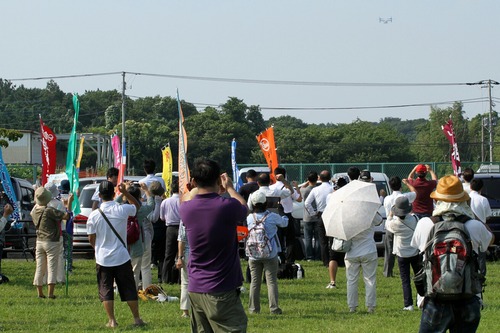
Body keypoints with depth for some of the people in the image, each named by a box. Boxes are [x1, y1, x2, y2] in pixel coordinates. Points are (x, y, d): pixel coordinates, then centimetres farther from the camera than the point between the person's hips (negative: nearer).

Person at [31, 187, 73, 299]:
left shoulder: (34, 211, 2)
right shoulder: (49, 211, -18)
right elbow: (66, 216, -20)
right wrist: (69, 202, -8)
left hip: (39, 242, 6)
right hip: (51, 242, -6)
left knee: (40, 268, 10)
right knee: (52, 267, -3)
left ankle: (40, 293, 13)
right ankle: (50, 293, -7)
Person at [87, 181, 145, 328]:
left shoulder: (94, 215, -9)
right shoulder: (122, 210, -10)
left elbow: (91, 239, -1)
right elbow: (137, 206, 13)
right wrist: (126, 193, 11)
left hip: (103, 259, -1)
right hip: (122, 257, 1)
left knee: (106, 291, 7)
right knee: (129, 290, 10)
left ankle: (111, 320, 5)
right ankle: (137, 318, 15)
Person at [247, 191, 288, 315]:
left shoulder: (249, 218, -3)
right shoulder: (272, 217, -8)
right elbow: (284, 223, 9)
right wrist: (285, 218, 34)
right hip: (270, 254, -2)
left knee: (255, 281, 8)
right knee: (272, 281, 0)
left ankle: (253, 308, 10)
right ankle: (274, 308, -3)